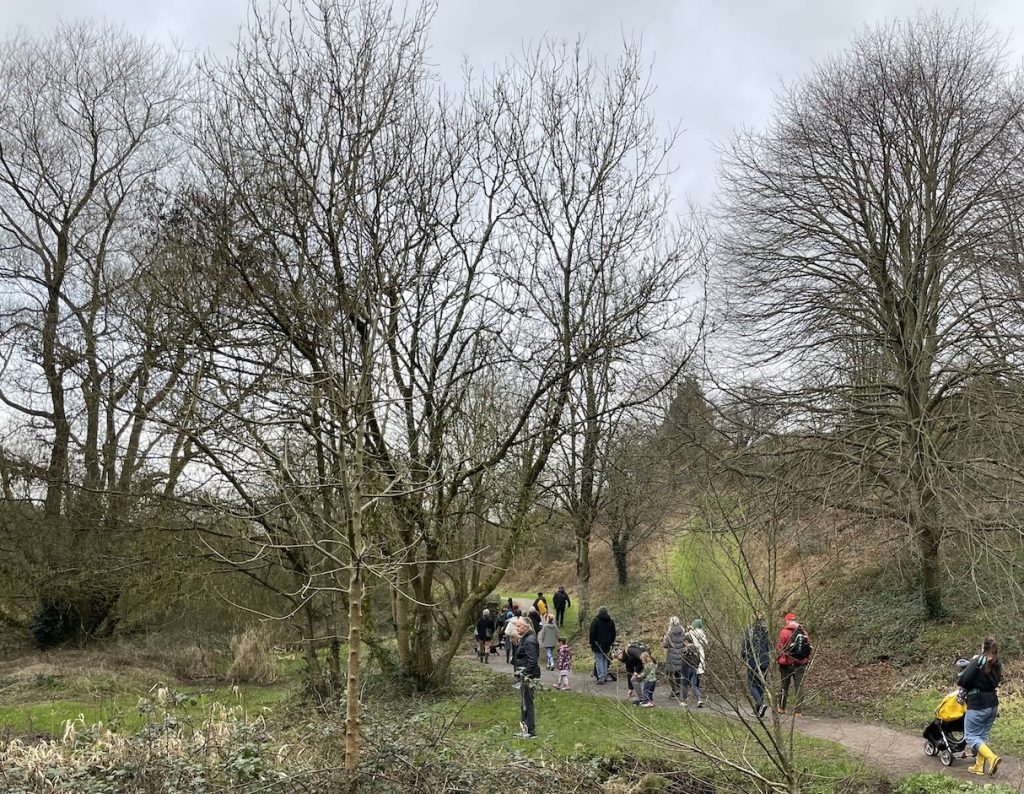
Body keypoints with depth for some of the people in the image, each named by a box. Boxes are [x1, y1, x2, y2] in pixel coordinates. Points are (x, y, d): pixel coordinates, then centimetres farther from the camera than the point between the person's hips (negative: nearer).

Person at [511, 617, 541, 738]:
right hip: (524, 676, 11)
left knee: (527, 703, -5)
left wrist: (526, 675, -23)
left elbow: (532, 660, -23)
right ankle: (525, 729, 25)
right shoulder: (524, 639, 15)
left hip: (528, 676, -11)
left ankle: (530, 731, 0)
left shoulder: (530, 640, -18)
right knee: (524, 704, 17)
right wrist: (516, 644, 8)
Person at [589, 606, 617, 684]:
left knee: (599, 661, -4)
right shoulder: (611, 621, 10)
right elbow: (613, 633, 15)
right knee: (605, 660, 14)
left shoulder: (595, 621, -8)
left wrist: (591, 643, -1)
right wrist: (611, 643, 21)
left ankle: (601, 677, -11)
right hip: (607, 645, 5)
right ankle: (605, 677, 14)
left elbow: (592, 633, -9)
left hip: (598, 644, -5)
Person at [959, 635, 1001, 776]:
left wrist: (960, 681, 3)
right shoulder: (997, 664, 6)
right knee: (983, 735, 16)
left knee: (971, 736, 2)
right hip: (992, 704, 7)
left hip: (977, 704, -7)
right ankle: (979, 766, 17)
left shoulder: (977, 662, -15)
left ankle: (992, 758, -16)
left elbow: (964, 681, -20)